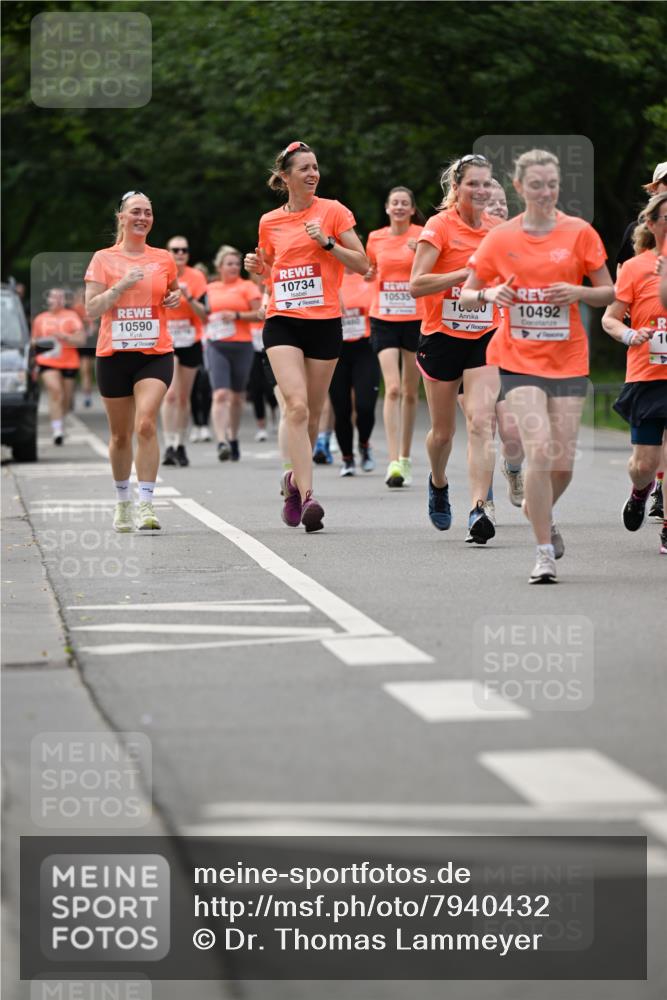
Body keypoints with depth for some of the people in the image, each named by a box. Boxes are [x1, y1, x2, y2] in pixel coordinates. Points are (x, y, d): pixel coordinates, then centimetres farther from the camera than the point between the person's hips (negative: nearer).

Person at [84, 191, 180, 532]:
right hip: (113, 354, 0)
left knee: (146, 424, -19)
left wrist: (176, 297, 4)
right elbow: (91, 309, -4)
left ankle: (146, 505, -20)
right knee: (120, 434, 10)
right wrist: (121, 286, -16)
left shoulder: (163, 258, 7)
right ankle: (122, 501, 29)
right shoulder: (103, 259, 2)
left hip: (156, 353, 0)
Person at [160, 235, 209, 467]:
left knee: (184, 397, 8)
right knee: (170, 394, -16)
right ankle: (169, 446, -18)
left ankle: (180, 446, 20)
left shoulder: (196, 278, -2)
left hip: (190, 343, 2)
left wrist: (188, 297, -20)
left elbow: (205, 316, -6)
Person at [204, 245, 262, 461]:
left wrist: (237, 315, -14)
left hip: (241, 346, -1)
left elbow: (259, 314, -3)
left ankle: (233, 439, 27)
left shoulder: (247, 286, 4)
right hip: (216, 345, 1)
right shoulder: (210, 288, 12)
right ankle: (222, 441, -23)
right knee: (220, 394, -15)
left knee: (237, 395, 10)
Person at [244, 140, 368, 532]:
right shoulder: (269, 222, 9)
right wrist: (258, 266, 2)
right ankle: (307, 496, -22)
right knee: (297, 406, -17)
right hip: (282, 322, 0)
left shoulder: (333, 211, 1)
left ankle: (296, 478, 31)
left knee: (313, 412, 6)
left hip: (325, 322, 0)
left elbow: (362, 264, -1)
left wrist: (327, 242, -13)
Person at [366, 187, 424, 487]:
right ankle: (393, 462, -18)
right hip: (384, 319, 0)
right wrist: (367, 273, 1)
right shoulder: (375, 238, 6)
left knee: (410, 391, 8)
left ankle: (405, 458, 23)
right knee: (393, 388, -13)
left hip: (415, 318, 0)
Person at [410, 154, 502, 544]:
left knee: (481, 422, -16)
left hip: (484, 338, 2)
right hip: (442, 337, -2)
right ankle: (438, 483, 42)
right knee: (443, 430, 10)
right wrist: (468, 272, -24)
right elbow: (417, 284, -18)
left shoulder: (498, 229, 5)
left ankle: (479, 509, -21)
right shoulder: (440, 227, -8)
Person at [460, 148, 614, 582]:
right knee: (540, 449, -18)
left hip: (569, 361, 1)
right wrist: (488, 294, -15)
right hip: (519, 359, -1)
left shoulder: (579, 232, 0)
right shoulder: (501, 238, 1)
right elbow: (466, 294, 7)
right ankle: (545, 552, -9)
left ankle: (541, 512, 35)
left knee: (563, 461, 0)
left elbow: (609, 293, 5)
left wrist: (579, 292, -16)